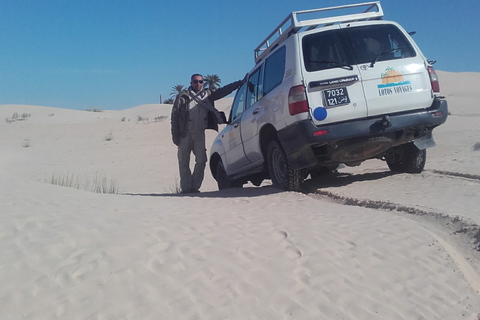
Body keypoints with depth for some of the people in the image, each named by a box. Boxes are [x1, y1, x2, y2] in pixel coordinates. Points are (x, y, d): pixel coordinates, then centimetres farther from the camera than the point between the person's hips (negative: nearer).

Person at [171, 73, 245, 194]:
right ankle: (186, 187, 9)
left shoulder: (207, 95, 12)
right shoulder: (183, 96, 2)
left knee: (201, 160, -4)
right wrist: (175, 134, -6)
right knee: (184, 162, 1)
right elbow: (174, 115, 0)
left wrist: (239, 83, 6)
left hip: (199, 133, 2)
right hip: (185, 133, -2)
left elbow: (223, 91, 13)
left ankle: (195, 186, 7)